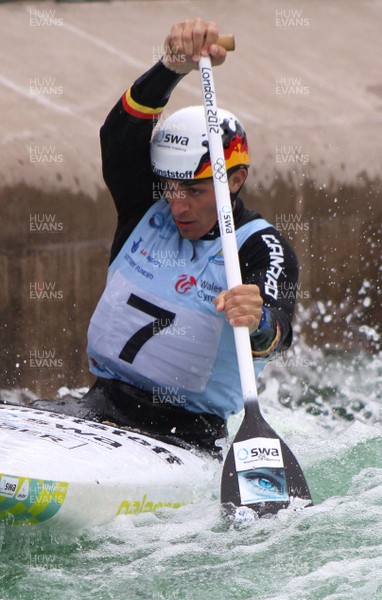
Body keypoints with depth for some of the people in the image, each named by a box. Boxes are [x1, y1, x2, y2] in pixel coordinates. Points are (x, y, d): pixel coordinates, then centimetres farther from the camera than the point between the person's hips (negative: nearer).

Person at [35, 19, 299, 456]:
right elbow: (121, 138, -9)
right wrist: (173, 67, -27)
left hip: (187, 436, -4)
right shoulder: (148, 212, 9)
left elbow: (275, 335, -25)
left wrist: (257, 321, -50)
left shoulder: (262, 250, -5)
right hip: (102, 409, 4)